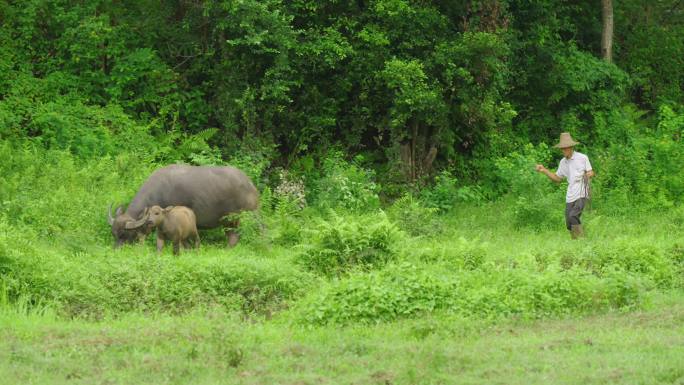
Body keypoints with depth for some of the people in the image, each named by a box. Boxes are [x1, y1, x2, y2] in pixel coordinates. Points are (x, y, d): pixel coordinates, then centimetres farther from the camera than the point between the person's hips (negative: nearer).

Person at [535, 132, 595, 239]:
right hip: (570, 197, 6)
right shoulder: (563, 162, 12)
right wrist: (544, 170, 8)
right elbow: (557, 178, 21)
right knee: (569, 225, 2)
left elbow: (591, 173, 3)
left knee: (573, 216, -25)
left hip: (581, 195, -6)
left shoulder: (582, 158, -3)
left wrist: (588, 174, -22)